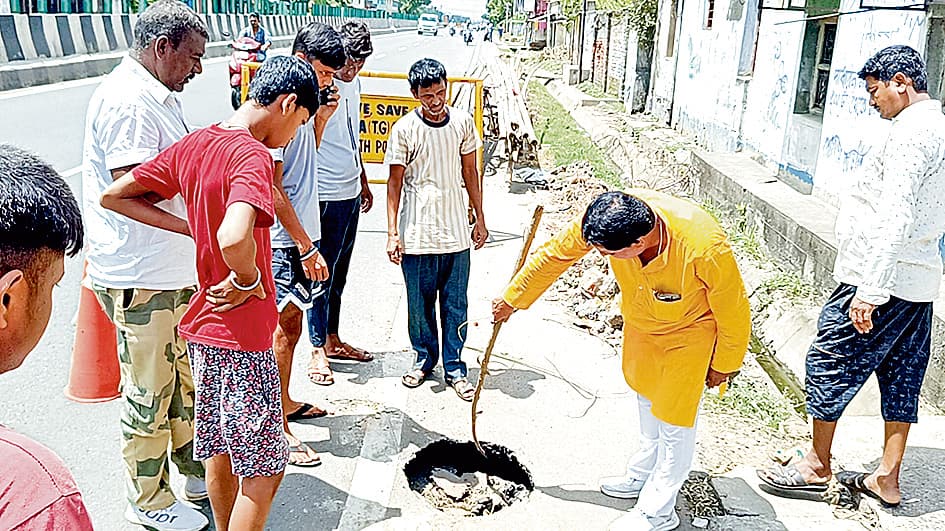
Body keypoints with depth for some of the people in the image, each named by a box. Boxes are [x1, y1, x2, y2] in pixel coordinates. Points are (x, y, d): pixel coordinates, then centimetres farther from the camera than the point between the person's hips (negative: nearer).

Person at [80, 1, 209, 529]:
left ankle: (195, 473, 38)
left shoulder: (160, 98, 14)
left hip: (176, 270, 10)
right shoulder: (127, 100, -18)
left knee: (185, 380, 20)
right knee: (149, 391, 5)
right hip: (141, 278, -10)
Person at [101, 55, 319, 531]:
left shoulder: (192, 145, 5)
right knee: (264, 468, 4)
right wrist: (249, 281, -19)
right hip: (242, 335, -9)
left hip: (201, 322, 9)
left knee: (221, 452, 22)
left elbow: (113, 196, 11)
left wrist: (190, 228, 5)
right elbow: (234, 238, -40)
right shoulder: (252, 155, -21)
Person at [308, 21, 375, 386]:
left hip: (350, 192, 8)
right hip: (326, 195, -8)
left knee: (339, 272, 16)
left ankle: (333, 340, 29)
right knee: (322, 273, 1)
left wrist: (363, 183, 24)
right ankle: (319, 351, 14)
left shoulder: (353, 84, 11)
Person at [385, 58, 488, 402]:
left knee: (455, 304, 8)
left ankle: (454, 366, 22)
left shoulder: (463, 122, 1)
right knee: (420, 303, 11)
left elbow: (470, 172, 10)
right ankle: (425, 357, 31)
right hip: (417, 234, -2)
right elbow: (395, 182, -4)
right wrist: (392, 233, -7)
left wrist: (480, 218, 10)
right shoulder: (404, 129, -6)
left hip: (456, 231, 2)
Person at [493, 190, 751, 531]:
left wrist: (723, 365, -8)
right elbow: (555, 254, -14)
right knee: (647, 399, 22)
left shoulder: (705, 248, -42)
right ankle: (643, 475, 45)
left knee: (674, 419, 3)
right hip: (641, 319, 6)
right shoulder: (605, 219, -30)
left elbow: (734, 311, -23)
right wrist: (513, 299, -2)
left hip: (690, 328, -5)